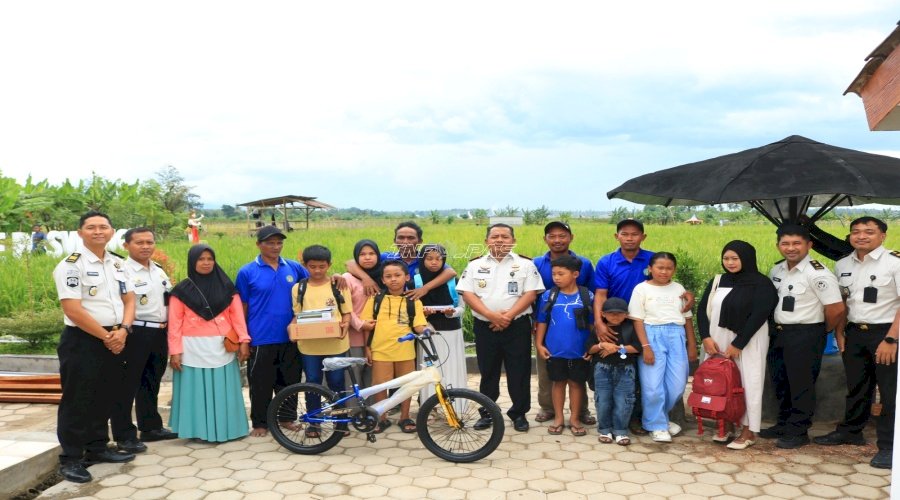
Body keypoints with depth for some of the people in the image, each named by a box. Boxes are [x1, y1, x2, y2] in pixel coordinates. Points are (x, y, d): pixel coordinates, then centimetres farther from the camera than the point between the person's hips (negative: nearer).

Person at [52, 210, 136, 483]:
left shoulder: (117, 264, 10)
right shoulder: (71, 265, -11)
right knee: (77, 401, -1)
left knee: (104, 398, 15)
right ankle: (70, 459, 9)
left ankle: (97, 448, 28)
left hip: (113, 340, 7)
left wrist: (122, 330, -7)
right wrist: (105, 336, -14)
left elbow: (129, 300, 11)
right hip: (81, 341, -7)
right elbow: (73, 310, -18)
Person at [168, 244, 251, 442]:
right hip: (193, 348, -2)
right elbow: (175, 323, 0)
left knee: (223, 390, 5)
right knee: (196, 391, 1)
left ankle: (224, 429, 15)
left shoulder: (226, 286, 8)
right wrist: (175, 351, -7)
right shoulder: (182, 290, 2)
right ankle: (199, 431, 9)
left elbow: (237, 315, 5)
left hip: (222, 347, 2)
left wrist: (243, 340, -5)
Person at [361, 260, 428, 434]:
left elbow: (419, 327, -1)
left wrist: (426, 329, -23)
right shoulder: (375, 300, 2)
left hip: (405, 351, 1)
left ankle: (405, 418, 26)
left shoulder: (413, 302, 3)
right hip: (381, 351, 0)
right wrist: (367, 348, 1)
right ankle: (382, 419, 19)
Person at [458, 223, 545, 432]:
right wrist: (491, 315, -15)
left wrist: (508, 316, -16)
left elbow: (530, 293, -5)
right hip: (485, 327, 1)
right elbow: (467, 294, -3)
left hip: (517, 327, -1)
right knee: (488, 372, 10)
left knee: (519, 372, 4)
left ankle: (519, 413, 17)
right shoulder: (475, 265, 5)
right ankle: (487, 413, 22)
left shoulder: (525, 264, 2)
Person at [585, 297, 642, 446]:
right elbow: (589, 348, 1)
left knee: (623, 401, -2)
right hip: (603, 369, 1)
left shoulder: (630, 327, 1)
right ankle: (605, 430, 18)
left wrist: (618, 348, -11)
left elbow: (637, 347, -7)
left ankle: (620, 431, 12)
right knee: (603, 400, 3)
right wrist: (602, 345, -16)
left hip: (625, 370, -1)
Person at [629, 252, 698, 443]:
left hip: (676, 336, 4)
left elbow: (687, 318, 17)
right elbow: (637, 320, -4)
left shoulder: (679, 289, 13)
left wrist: (692, 345, 13)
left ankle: (659, 417, 23)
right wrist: (645, 346, -12)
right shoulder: (642, 288, 0)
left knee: (677, 384, 1)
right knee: (653, 384, -6)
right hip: (653, 336, -4)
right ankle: (657, 425, 10)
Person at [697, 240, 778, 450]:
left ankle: (748, 431, 11)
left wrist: (738, 344, -16)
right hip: (718, 341, 5)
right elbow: (703, 310, 7)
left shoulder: (761, 284, -7)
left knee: (747, 383, 1)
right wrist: (706, 337, -7)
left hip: (748, 343, -5)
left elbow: (758, 316, -13)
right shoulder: (717, 282, 9)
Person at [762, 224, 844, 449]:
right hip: (778, 333, 8)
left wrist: (822, 330, -5)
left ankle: (798, 432, 14)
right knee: (780, 382, 16)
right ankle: (783, 425, 31)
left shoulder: (817, 274, -17)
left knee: (801, 384, 2)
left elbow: (836, 308, -19)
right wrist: (776, 327, 9)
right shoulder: (776, 271, 6)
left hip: (805, 335, -7)